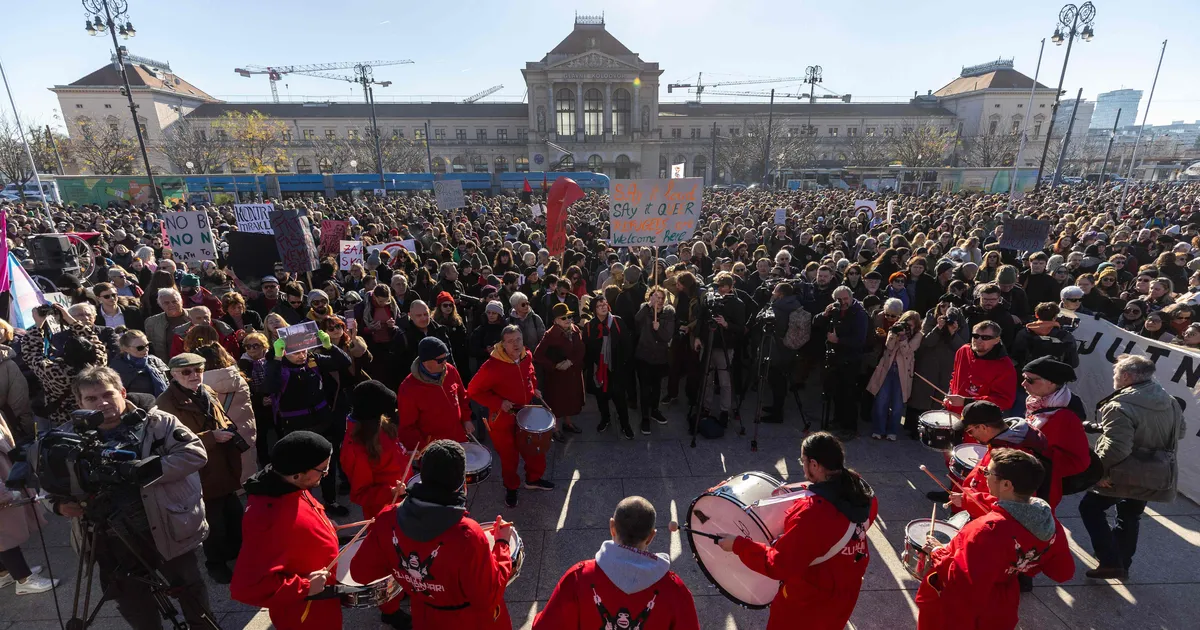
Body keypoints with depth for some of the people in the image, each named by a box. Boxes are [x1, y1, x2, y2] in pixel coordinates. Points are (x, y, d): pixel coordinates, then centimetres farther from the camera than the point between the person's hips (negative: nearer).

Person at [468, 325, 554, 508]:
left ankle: (533, 479, 45)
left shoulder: (527, 356, -9)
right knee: (509, 456, 13)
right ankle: (511, 487, 39)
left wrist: (533, 388, -2)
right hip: (503, 418, -6)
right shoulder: (492, 366, -29)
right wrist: (498, 403, -24)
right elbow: (473, 390, -20)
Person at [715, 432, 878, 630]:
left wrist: (738, 545, -22)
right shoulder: (861, 489, -14)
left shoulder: (811, 512, -37)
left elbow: (780, 565, -32)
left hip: (809, 598, -6)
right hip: (847, 590, 7)